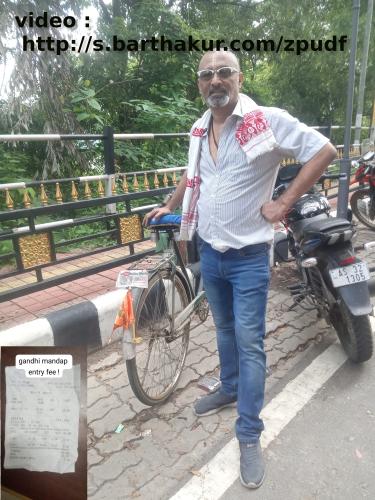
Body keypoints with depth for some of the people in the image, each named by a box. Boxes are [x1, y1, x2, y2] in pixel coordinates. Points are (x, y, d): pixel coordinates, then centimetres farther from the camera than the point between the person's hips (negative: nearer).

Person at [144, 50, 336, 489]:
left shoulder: (268, 121, -12)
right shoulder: (198, 131, 8)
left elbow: (323, 151, -12)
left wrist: (283, 202, -15)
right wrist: (168, 207, 23)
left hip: (248, 256, -6)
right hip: (208, 252, 6)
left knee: (249, 342, 1)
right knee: (224, 329, 21)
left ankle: (249, 435, 17)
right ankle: (230, 388, 45)